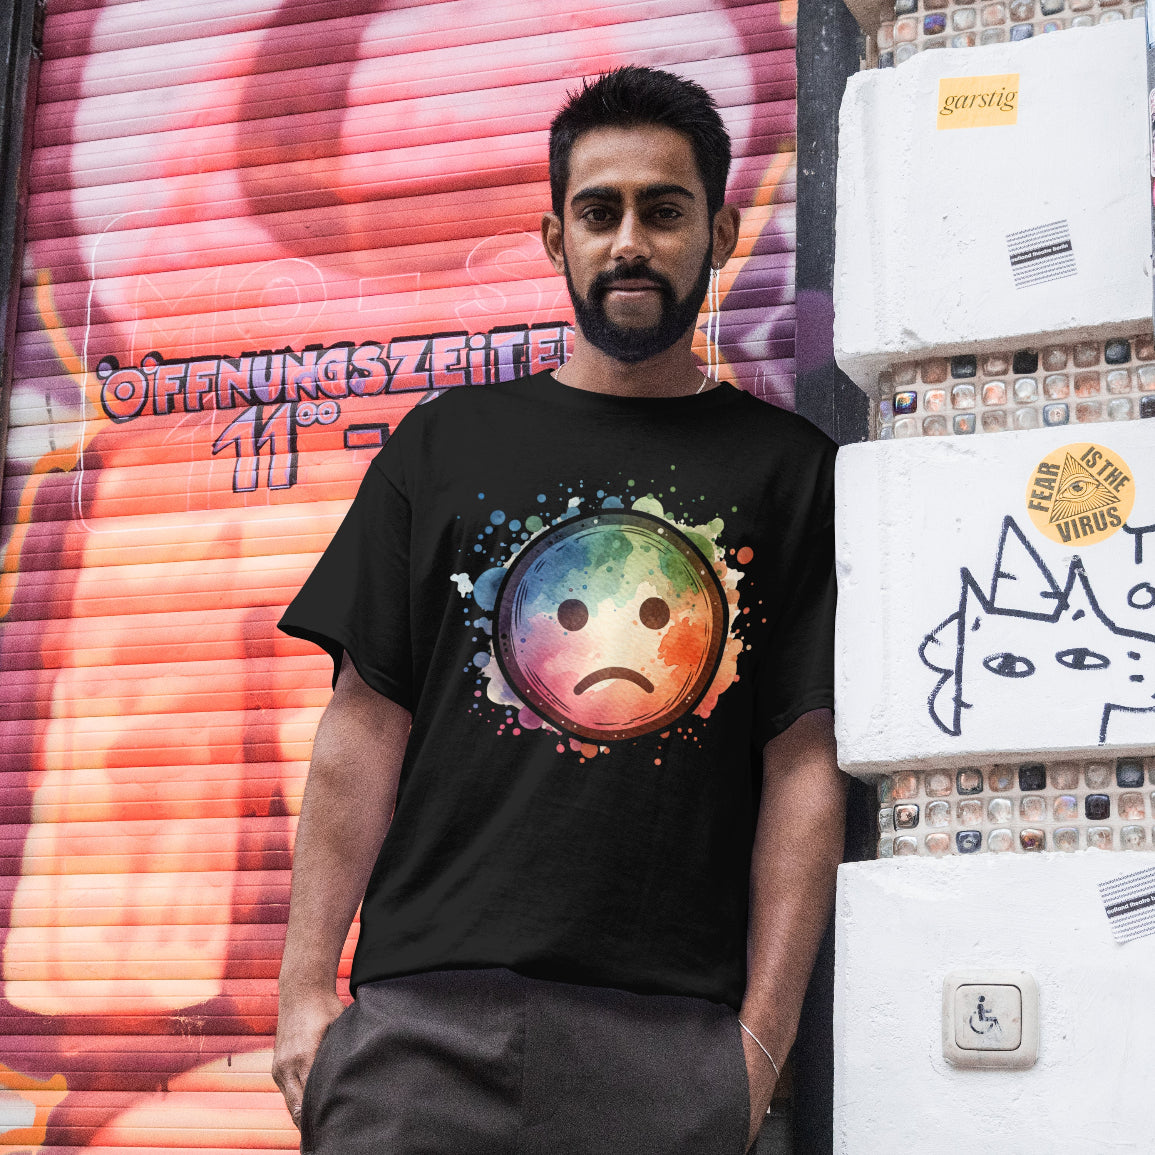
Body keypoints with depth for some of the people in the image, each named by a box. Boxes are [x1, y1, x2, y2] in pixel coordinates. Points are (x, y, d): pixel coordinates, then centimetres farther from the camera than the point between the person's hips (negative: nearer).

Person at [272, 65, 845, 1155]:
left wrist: (764, 1032, -5)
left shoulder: (785, 468, 9)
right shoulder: (449, 442, 12)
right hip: (424, 1016, 1)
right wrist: (306, 987, -1)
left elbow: (804, 766, 3)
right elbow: (365, 729, 7)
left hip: (672, 1035, -1)